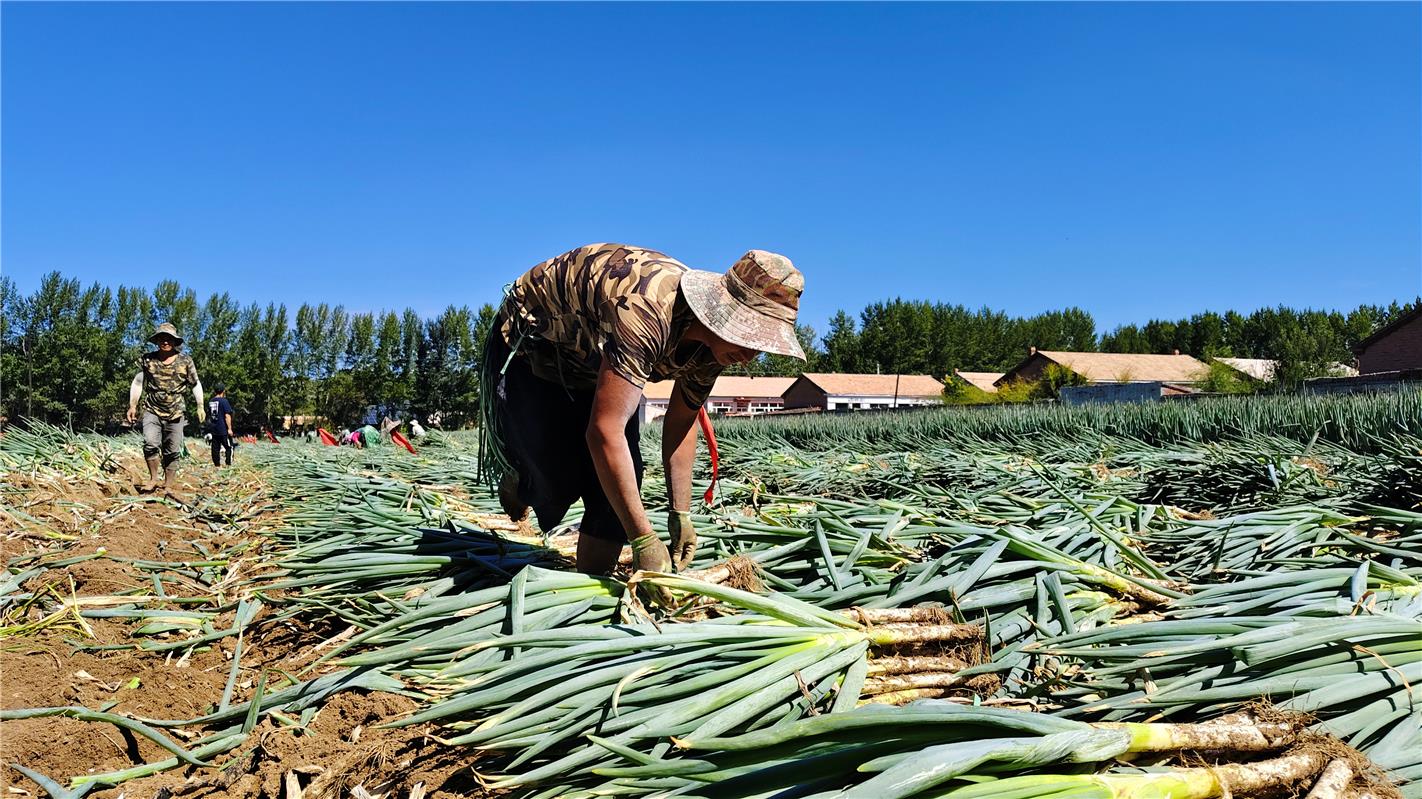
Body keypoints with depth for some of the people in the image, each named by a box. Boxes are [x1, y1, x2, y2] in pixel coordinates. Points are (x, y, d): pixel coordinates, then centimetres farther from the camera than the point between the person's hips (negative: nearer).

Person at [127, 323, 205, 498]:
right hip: (152, 411, 0)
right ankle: (153, 479, -2)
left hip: (175, 414, 0)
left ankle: (169, 487, 15)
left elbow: (195, 384, 8)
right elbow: (137, 383, 10)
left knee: (172, 452, 5)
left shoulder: (185, 361, -1)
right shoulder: (147, 360, 0)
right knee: (150, 444, -20)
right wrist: (132, 406, 6)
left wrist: (200, 407, 5)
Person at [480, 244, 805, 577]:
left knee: (625, 474, -8)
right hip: (529, 345, -6)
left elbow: (681, 424, -3)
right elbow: (604, 432, -45)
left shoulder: (713, 342, -16)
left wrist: (680, 514, -8)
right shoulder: (647, 314, -43)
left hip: (592, 361, 7)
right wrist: (643, 540, -41)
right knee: (561, 479, -13)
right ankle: (518, 478, 23)